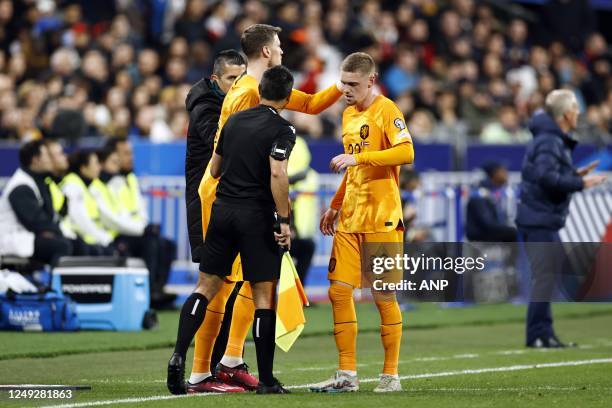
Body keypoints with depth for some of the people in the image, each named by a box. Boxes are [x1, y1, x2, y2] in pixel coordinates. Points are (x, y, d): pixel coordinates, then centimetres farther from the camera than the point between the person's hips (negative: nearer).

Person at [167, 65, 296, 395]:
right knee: (264, 296, 1)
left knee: (206, 288, 9)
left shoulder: (233, 121, 11)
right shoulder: (282, 129, -7)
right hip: (258, 217, -5)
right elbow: (277, 174, -20)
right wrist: (283, 220, -16)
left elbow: (214, 170, 18)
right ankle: (266, 380, 2)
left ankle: (179, 356, -7)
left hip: (223, 210, 5)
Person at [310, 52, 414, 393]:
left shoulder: (386, 110, -8)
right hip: (350, 219, 7)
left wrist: (357, 157, -24)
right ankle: (347, 375, 6)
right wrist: (335, 206, 23)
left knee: (384, 295, -3)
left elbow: (406, 152, -22)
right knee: (339, 291, 1)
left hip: (381, 218, -7)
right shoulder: (349, 114, 16)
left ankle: (391, 375, 6)